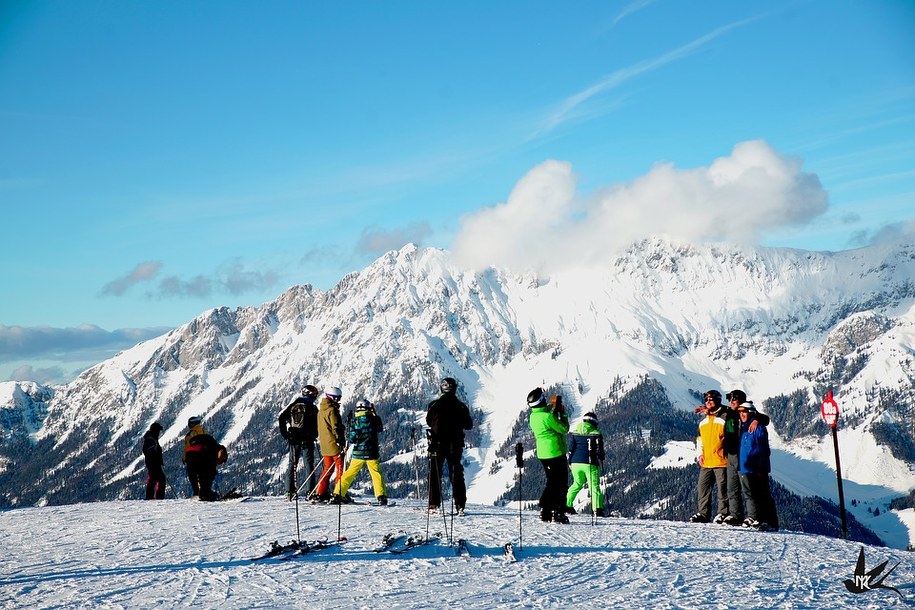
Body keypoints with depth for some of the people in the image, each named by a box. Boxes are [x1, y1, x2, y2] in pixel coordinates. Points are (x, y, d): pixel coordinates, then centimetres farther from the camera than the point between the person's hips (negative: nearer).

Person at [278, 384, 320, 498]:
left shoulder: (292, 405, 6)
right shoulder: (312, 407, -5)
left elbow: (281, 417, 2)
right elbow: (316, 424, -7)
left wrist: (285, 434, 7)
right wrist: (314, 436, 9)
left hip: (293, 439, 3)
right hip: (307, 440, -3)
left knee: (292, 464, 11)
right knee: (309, 464, 2)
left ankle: (290, 490, 8)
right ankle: (310, 490, -5)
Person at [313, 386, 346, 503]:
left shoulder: (321, 410, 14)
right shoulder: (332, 410, -14)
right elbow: (336, 428, -17)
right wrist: (342, 442, -14)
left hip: (324, 444, 8)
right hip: (334, 445, -8)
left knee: (328, 468, 15)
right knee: (340, 468, -2)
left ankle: (320, 493, 11)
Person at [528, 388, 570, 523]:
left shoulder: (533, 417, 3)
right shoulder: (547, 416, -21)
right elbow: (564, 429, -14)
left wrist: (552, 408, 11)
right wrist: (563, 414, -3)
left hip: (543, 454, 8)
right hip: (556, 453, -8)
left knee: (551, 483, 19)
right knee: (561, 484, 1)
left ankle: (545, 511, 18)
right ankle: (558, 513, -2)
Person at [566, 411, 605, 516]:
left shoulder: (574, 433, 7)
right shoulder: (596, 434, -1)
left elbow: (570, 449, 5)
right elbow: (600, 451, -1)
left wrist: (570, 462, 14)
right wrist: (601, 458, 19)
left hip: (575, 463, 4)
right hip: (590, 464, -4)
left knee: (577, 483, 22)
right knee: (594, 486, 0)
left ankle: (567, 504, 17)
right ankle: (597, 508, -15)